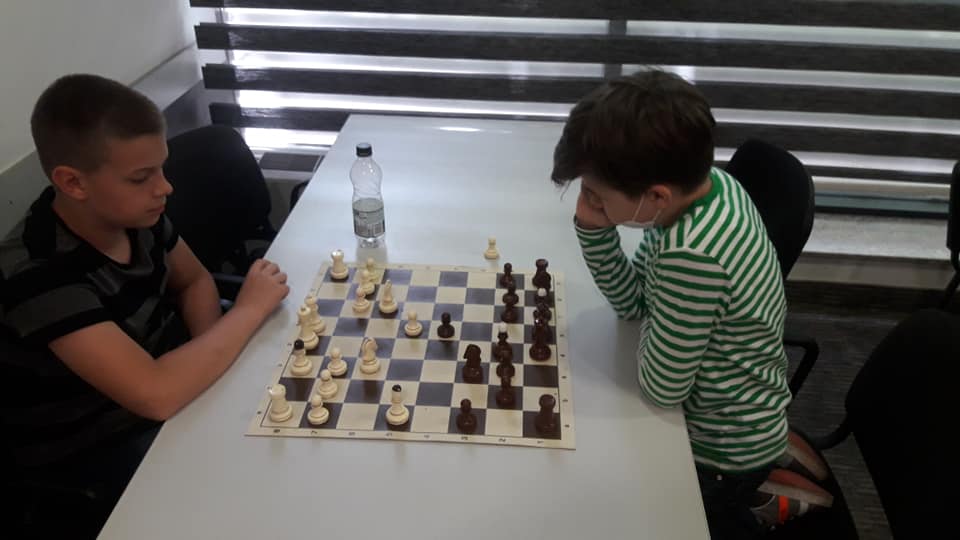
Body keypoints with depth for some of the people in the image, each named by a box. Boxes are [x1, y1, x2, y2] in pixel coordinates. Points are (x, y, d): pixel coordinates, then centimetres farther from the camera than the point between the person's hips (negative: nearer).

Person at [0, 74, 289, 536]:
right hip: (93, 451, -6)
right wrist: (250, 309, -28)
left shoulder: (132, 211, -13)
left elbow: (194, 281, 5)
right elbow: (157, 395, -40)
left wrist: (206, 357, -14)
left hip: (166, 381, 6)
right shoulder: (38, 276, -33)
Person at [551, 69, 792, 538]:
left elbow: (660, 386, -26)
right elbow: (630, 302, -3)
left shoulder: (691, 254, -39)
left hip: (723, 450, -7)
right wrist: (594, 228, -18)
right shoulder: (704, 183, -13)